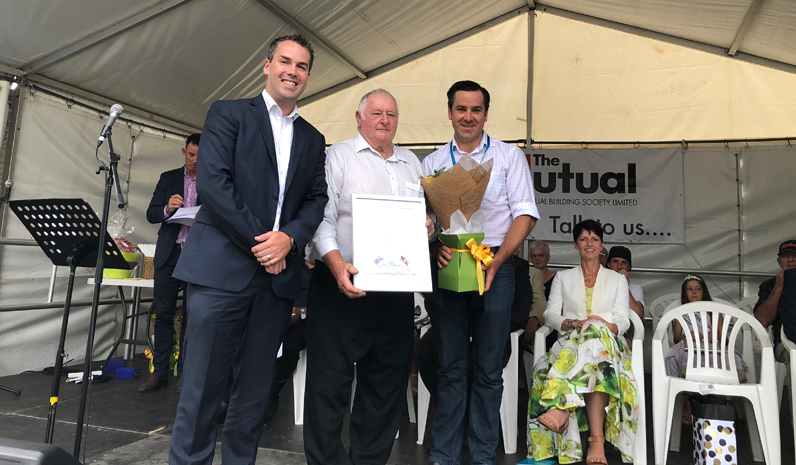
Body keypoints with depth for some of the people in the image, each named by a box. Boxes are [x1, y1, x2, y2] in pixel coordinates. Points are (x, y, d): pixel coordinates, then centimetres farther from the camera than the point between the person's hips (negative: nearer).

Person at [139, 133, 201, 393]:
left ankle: (183, 372, 11)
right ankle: (160, 372, 13)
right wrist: (167, 209, -14)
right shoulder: (168, 178, 11)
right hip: (169, 254, 2)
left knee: (191, 316, 2)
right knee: (163, 314, 4)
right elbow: (151, 214, 7)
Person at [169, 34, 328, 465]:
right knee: (202, 386, 0)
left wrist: (288, 238, -9)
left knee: (255, 389, 10)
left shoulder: (312, 138, 19)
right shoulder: (228, 113, 6)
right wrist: (258, 241, -10)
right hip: (222, 268, -4)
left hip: (279, 274, 4)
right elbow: (212, 182, -6)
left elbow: (316, 199, 10)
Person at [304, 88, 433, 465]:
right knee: (330, 380, 0)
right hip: (343, 284, -5)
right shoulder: (338, 156, 3)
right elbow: (321, 217, -7)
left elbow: (425, 214, 25)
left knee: (387, 381, 12)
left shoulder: (412, 163, 20)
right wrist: (337, 264, -22)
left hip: (397, 290, 6)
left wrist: (428, 226, 1)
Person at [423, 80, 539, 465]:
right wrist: (436, 248, -11)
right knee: (450, 366, 7)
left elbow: (525, 215, -1)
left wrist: (497, 260, -13)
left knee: (489, 369, 4)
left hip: (495, 266, -1)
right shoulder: (433, 162, 12)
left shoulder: (509, 156, 6)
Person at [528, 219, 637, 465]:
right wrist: (574, 323, -12)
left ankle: (560, 409, -53)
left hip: (608, 342, 0)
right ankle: (597, 439, -47)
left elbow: (623, 320, 10)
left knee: (597, 333, -40)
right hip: (570, 342, 0)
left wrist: (607, 326, -15)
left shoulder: (617, 279, 22)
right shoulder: (563, 278, 22)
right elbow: (550, 315, 10)